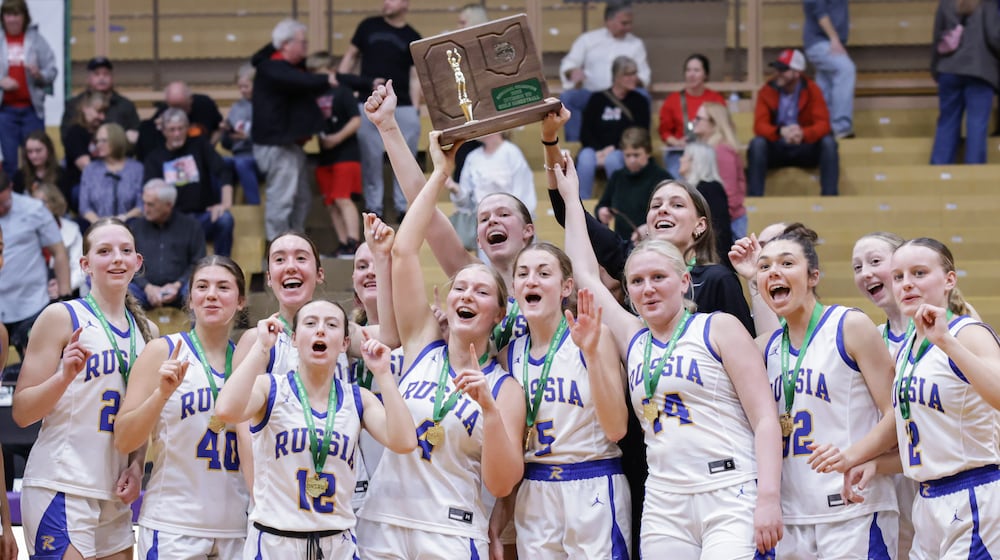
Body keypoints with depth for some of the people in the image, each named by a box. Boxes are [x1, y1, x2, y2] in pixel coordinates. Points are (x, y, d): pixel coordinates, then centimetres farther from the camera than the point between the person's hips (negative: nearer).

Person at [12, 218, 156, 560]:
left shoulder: (146, 331, 14)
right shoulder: (61, 317, -4)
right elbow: (21, 413, -6)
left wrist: (137, 465, 6)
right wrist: (65, 375, -22)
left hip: (115, 495, 7)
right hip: (60, 490, -6)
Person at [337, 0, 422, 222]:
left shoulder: (412, 38, 6)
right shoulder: (368, 27, 8)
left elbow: (415, 76, 6)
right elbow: (351, 56, 13)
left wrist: (415, 108, -3)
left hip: (402, 107, 0)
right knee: (370, 158, 1)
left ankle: (404, 206, 11)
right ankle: (373, 207, 10)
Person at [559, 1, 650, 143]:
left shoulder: (636, 44, 14)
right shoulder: (587, 39, 13)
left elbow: (644, 76, 8)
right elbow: (567, 65, 9)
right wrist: (574, 71, -17)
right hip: (591, 94, 0)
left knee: (643, 95, -31)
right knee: (567, 97, -30)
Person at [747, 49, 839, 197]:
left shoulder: (812, 90, -7)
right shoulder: (767, 91, -8)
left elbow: (823, 124, -18)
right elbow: (759, 125, -19)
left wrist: (803, 134, -41)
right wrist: (781, 131, -41)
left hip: (805, 148, 0)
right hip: (776, 149, 0)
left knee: (828, 142, -28)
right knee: (757, 143, -31)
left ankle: (829, 196, -27)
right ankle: (754, 198, -33)